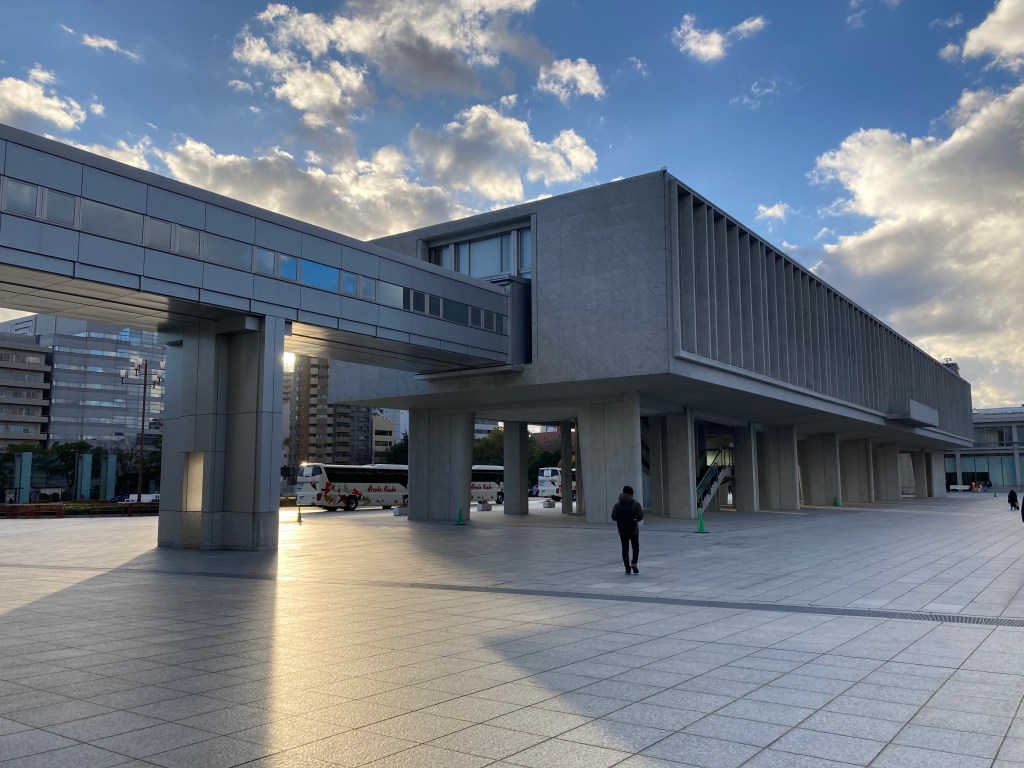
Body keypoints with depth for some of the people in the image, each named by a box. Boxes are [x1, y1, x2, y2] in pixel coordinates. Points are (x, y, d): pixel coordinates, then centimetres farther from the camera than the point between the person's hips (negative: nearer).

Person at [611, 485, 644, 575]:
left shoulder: (618, 505, -2)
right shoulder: (636, 504, -6)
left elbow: (613, 516, -8)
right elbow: (641, 516, -10)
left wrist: (621, 519, 9)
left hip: (622, 531, 1)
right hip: (634, 530, -1)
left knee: (625, 549, 8)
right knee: (635, 547, 19)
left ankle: (627, 569, 6)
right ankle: (634, 562, -2)